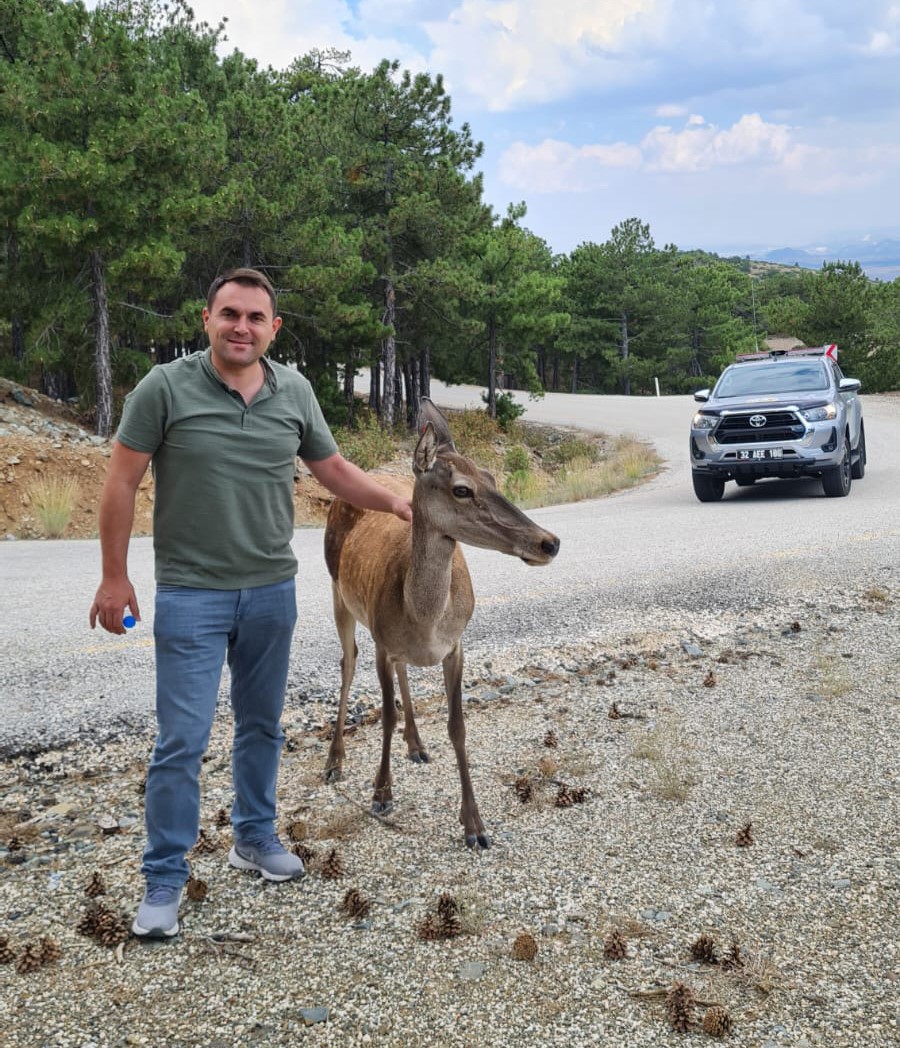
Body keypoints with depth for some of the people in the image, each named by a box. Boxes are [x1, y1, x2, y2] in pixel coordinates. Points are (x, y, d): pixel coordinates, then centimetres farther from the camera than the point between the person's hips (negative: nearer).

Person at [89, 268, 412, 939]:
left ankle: (255, 836, 35)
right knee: (182, 741, -4)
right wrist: (115, 577, -7)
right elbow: (123, 483, -6)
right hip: (191, 594, -4)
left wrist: (392, 501, 1)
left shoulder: (295, 392, 1)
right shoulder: (165, 388, -10)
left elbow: (333, 468, 13)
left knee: (262, 725, 16)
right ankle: (164, 878, 10)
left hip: (272, 589, 4)